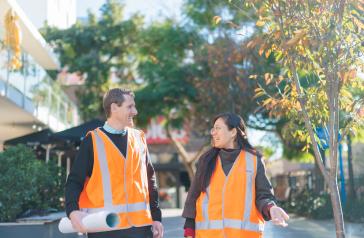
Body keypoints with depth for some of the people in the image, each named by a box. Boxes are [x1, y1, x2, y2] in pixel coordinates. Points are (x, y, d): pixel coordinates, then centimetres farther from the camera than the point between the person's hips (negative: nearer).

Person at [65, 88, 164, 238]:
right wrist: (73, 211, -22)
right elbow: (75, 180, -5)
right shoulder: (93, 140, -2)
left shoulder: (139, 138, 11)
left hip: (139, 224, 4)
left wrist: (156, 217, 11)